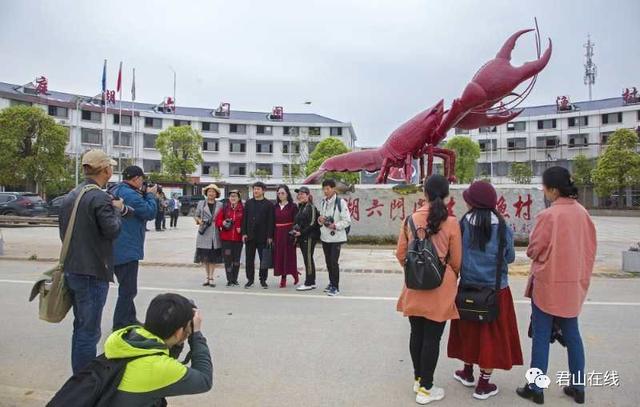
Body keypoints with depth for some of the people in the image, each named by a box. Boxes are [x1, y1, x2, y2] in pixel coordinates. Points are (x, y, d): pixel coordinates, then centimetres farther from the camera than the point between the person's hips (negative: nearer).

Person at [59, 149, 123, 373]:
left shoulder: (71, 196, 11)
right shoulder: (100, 197, -17)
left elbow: (63, 232, 16)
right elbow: (112, 230, -18)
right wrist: (117, 210, -2)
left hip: (71, 270, 9)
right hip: (93, 272, -9)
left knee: (80, 326, 20)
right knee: (89, 331, -1)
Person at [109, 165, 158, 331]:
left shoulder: (115, 191, 12)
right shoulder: (130, 194, -20)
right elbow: (150, 213, -15)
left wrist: (143, 195, 9)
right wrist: (150, 195, -2)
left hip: (119, 250, 11)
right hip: (127, 250, -11)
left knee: (127, 288, 22)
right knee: (128, 291, -1)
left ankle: (130, 320, 34)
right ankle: (120, 327, 5)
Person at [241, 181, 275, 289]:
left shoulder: (269, 204, 0)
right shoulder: (248, 203, 11)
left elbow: (270, 221, -4)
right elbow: (244, 219, 9)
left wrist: (269, 236, -10)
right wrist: (244, 233, 0)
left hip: (263, 237, -3)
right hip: (250, 236, 3)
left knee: (264, 259, 4)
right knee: (249, 259, 8)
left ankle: (263, 280, 14)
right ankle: (250, 279, 18)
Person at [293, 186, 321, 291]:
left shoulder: (311, 207, -10)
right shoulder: (300, 207, 17)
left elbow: (312, 223, -16)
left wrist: (301, 232, -18)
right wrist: (296, 230, 7)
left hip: (309, 237, -9)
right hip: (302, 238, 9)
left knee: (308, 259, -5)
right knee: (307, 259, 12)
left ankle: (309, 283, 1)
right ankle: (312, 282, 19)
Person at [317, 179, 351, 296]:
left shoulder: (340, 202, -12)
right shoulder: (323, 202, 9)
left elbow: (347, 221, -11)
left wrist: (335, 225, -23)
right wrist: (320, 219, -3)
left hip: (336, 237, -6)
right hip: (325, 236, 7)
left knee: (334, 262, -6)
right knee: (328, 261, 14)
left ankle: (335, 287, 5)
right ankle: (332, 282, 30)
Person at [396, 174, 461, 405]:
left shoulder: (411, 219, -5)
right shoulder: (451, 222, -11)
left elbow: (400, 253, 2)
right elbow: (456, 260, -4)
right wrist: (452, 278, 17)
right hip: (440, 287, -3)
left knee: (417, 334, 16)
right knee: (432, 338, 7)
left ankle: (418, 379, 33)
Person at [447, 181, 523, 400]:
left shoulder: (463, 224, -12)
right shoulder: (503, 227, -10)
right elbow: (510, 257, 0)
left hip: (468, 287, 1)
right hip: (496, 289, -1)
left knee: (469, 330, 19)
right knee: (491, 335, 12)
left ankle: (468, 373, 36)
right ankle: (483, 385, 21)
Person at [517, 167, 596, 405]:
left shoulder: (548, 215, -19)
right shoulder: (582, 213, 0)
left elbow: (533, 251, -12)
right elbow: (590, 249, 8)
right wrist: (582, 276, 17)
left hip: (548, 284, -6)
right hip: (574, 284, 6)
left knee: (541, 337, 4)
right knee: (572, 335, 17)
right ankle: (578, 387, 27)